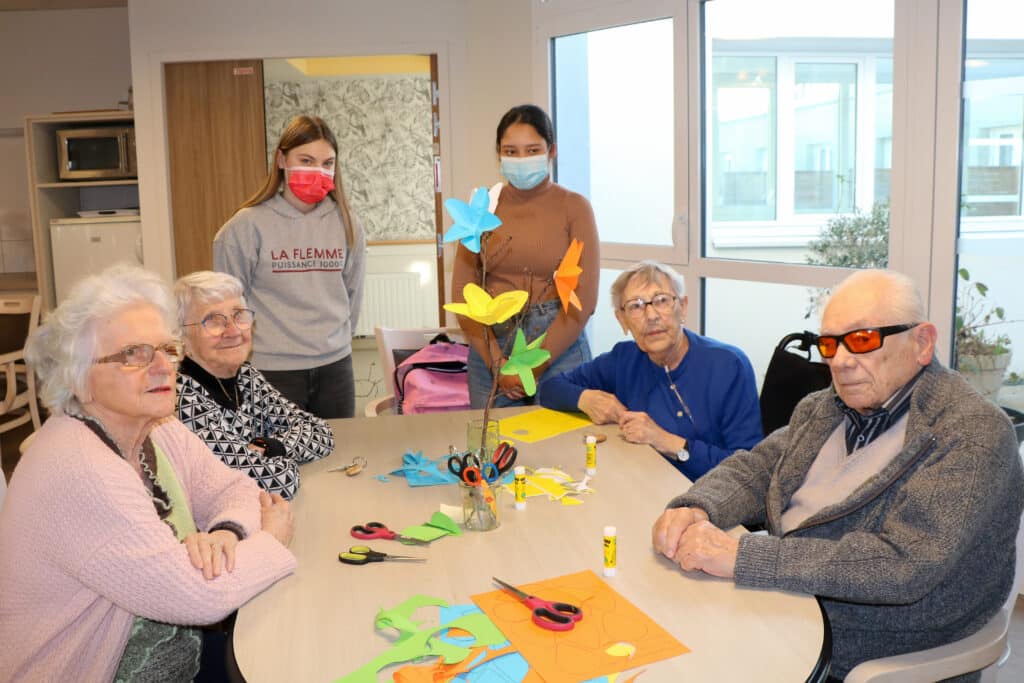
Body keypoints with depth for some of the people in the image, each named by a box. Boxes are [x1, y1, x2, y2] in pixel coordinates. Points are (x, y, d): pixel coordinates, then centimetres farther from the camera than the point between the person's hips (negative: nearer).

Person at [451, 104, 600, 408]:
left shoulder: (574, 207, -3)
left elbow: (583, 298, -8)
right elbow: (463, 292, 0)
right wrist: (497, 362, -10)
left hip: (558, 346, -2)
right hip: (490, 345, 2)